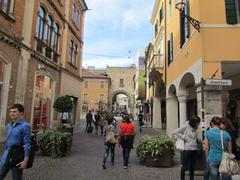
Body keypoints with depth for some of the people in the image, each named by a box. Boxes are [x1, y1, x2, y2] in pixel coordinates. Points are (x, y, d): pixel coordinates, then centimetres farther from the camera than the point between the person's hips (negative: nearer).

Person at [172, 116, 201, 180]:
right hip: (187, 149, -6)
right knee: (185, 166, 2)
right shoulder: (185, 127, -10)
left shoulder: (196, 128, 8)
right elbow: (175, 132, -13)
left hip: (194, 149, 6)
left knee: (192, 166, 15)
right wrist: (184, 137, -15)